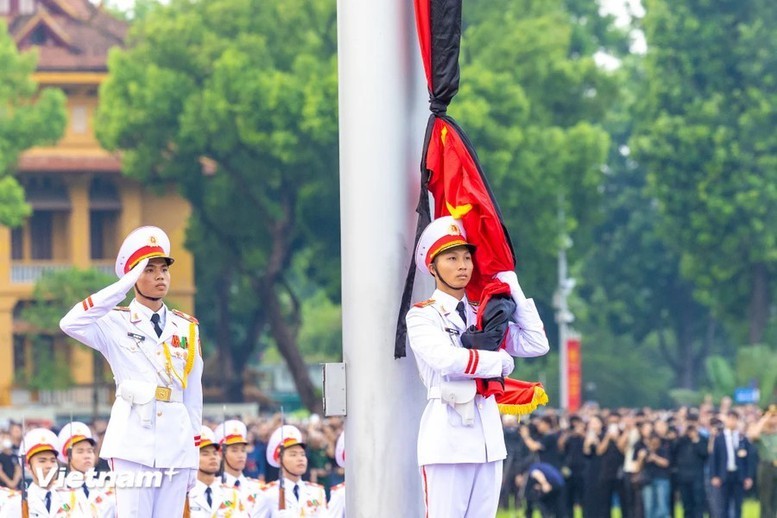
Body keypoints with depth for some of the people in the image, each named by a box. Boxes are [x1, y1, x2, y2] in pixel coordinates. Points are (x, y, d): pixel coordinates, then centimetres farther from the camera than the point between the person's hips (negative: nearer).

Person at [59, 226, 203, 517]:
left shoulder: (187, 329, 13)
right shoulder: (116, 324, 2)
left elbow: (193, 393, 14)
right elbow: (70, 324, -18)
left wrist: (194, 454, 12)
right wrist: (122, 288, -16)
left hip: (176, 443, 4)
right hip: (133, 444, -4)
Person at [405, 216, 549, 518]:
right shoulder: (422, 316, -1)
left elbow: (536, 344, 6)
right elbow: (446, 359, -19)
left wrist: (510, 284, 7)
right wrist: (501, 362, -5)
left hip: (488, 439, 7)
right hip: (447, 438, -7)